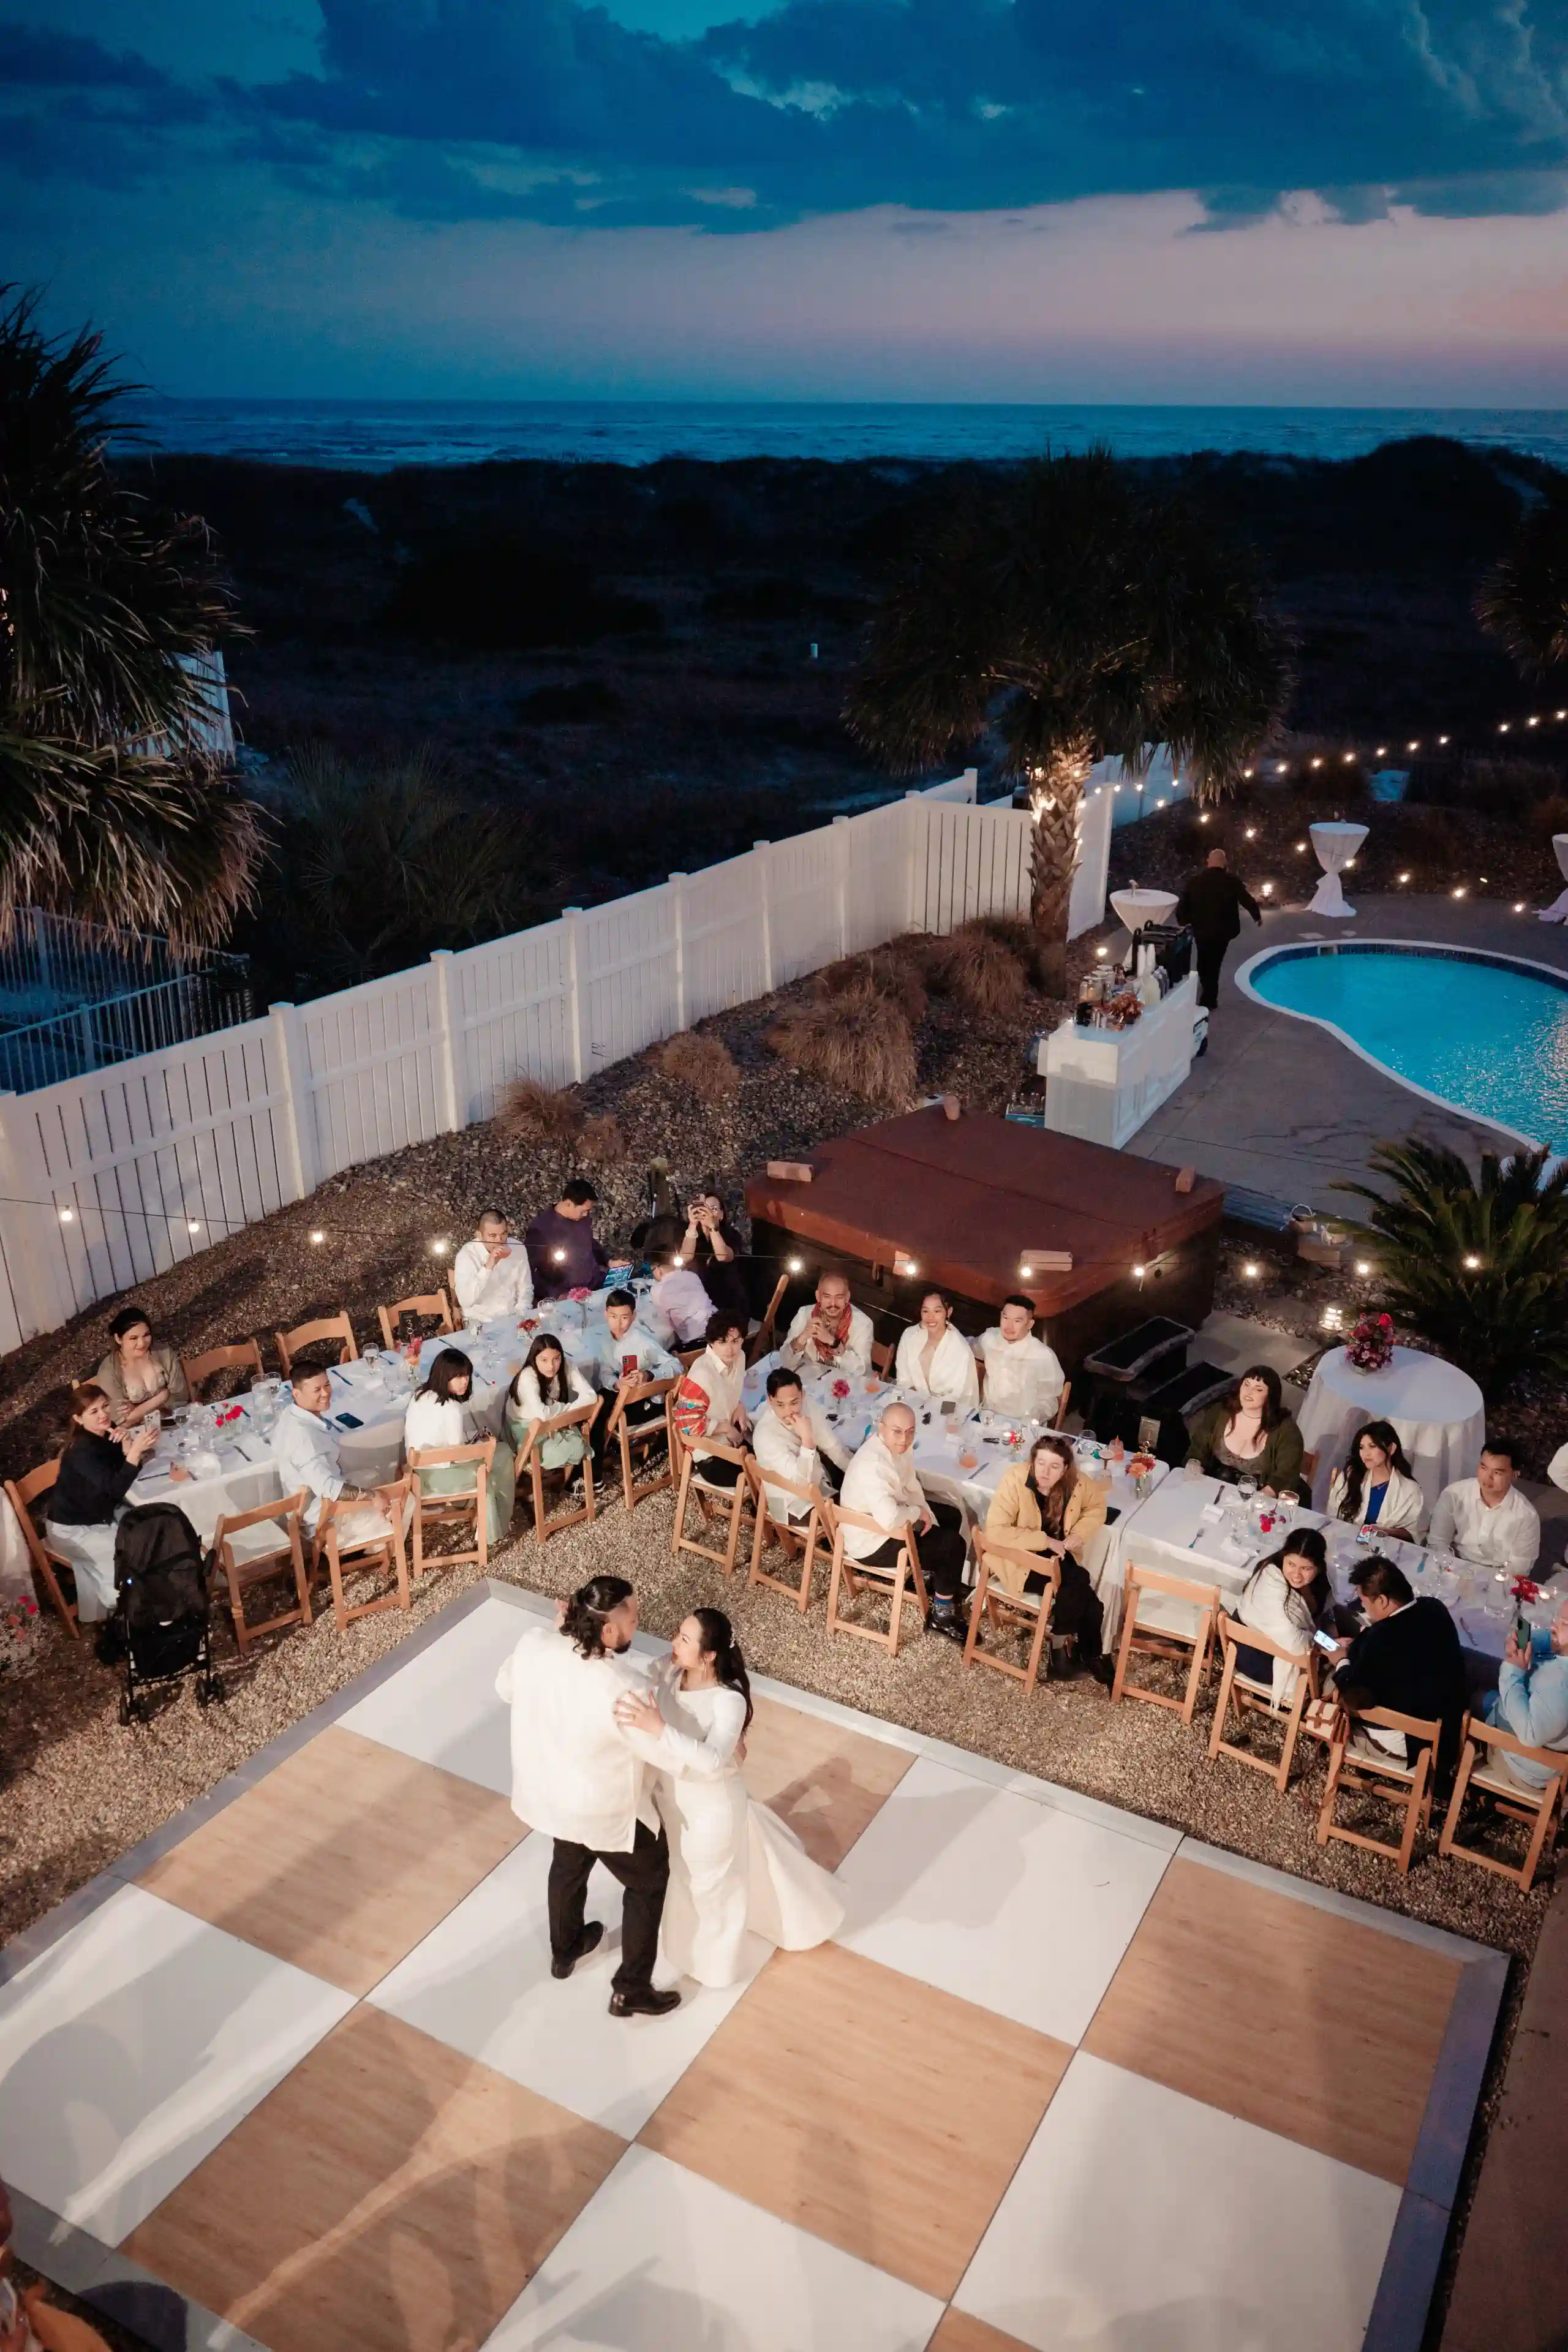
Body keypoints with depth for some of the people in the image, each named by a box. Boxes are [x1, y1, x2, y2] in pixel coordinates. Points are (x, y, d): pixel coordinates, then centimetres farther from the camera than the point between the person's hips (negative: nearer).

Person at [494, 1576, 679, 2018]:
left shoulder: (534, 1644, -24)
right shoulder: (625, 1691, -39)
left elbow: (505, 1690, -1)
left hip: (547, 1791, 6)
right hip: (607, 1811, -6)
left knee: (568, 1865, 35)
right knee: (648, 1882, 22)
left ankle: (564, 1951, 59)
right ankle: (630, 1991, 37)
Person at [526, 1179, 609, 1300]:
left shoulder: (584, 1218, 5)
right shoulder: (540, 1229, -12)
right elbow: (528, 1272, -10)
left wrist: (609, 1261, 12)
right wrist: (557, 1295, -18)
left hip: (597, 1285, 5)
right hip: (566, 1296, -5)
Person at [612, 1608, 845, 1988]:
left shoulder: (729, 1701, -36)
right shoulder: (668, 1674, -18)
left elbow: (712, 1759, -48)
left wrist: (658, 1729, -58)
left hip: (712, 1807, -6)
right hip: (671, 1794, 6)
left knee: (711, 1881, 20)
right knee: (678, 1869, 32)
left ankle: (714, 1958, 49)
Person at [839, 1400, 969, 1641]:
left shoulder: (898, 1445, -9)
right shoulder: (872, 1465, -37)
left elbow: (910, 1485, 7)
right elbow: (890, 1520, -44)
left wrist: (925, 1514, -10)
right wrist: (918, 1512, -24)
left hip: (890, 1515, 9)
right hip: (871, 1542, -9)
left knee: (951, 1517, 19)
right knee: (953, 1545, -9)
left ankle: (928, 1571, 36)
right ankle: (942, 1614, 9)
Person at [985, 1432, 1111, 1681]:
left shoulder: (1075, 1483, -11)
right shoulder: (1015, 1479, -25)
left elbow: (1097, 1506, 10)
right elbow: (995, 1531, -29)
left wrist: (1079, 1534, -8)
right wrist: (1045, 1541, -28)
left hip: (1058, 1555, 5)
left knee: (1081, 1596, -21)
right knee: (1078, 1584, -25)